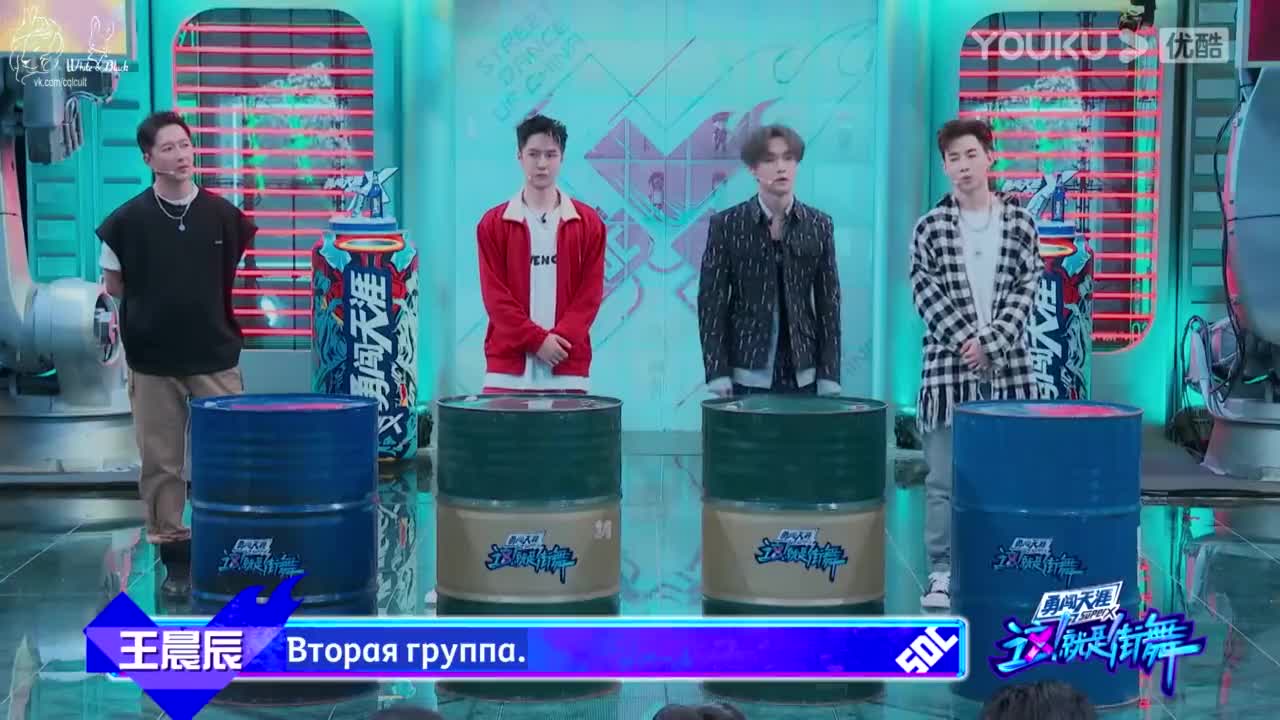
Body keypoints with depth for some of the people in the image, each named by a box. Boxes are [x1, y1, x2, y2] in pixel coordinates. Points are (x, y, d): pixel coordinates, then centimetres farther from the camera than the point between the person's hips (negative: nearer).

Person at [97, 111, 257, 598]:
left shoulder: (223, 215, 0)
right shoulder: (129, 220, -2)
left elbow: (241, 278, 11)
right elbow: (113, 285, 8)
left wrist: (209, 308, 2)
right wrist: (157, 306, 3)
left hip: (215, 358, 1)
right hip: (152, 361, 0)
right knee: (161, 464, 4)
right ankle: (173, 554, 14)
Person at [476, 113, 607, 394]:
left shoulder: (589, 223, 8)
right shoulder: (493, 223, 6)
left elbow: (590, 293, 3)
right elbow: (495, 294, 0)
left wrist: (560, 339, -11)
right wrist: (537, 340, -11)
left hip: (567, 369, 1)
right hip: (508, 367, 0)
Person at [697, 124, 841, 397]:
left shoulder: (819, 226, 5)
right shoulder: (726, 225, -1)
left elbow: (828, 304, 5)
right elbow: (711, 303, -2)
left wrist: (829, 377, 0)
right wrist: (718, 375, -8)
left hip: (804, 376, 2)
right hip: (746, 376, -2)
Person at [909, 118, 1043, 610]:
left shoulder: (1020, 222, 5)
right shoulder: (930, 227, 3)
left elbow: (1025, 290, 0)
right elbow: (927, 293, -3)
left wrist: (991, 343, -12)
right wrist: (965, 342, -14)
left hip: (1008, 367, 1)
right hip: (948, 366, -1)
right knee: (944, 480, 2)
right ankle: (942, 571, 9)